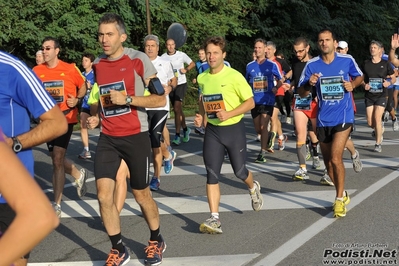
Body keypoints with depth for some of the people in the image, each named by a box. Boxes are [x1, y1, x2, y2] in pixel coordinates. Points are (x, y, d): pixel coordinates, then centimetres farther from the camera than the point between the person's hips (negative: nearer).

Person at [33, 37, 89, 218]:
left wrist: (77, 100, -10)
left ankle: (56, 205, -1)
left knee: (57, 159, -10)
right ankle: (79, 175, 47)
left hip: (66, 119, -4)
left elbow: (82, 87, 8)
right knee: (57, 158, 15)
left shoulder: (70, 69, -7)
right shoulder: (37, 71, 0)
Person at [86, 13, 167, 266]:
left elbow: (160, 99, -11)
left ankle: (157, 241, 34)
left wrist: (127, 98, -21)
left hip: (135, 137, -4)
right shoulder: (96, 65, 6)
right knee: (104, 194, -7)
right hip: (107, 139, 4)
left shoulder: (138, 60, -10)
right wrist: (94, 116, 1)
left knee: (141, 194, 8)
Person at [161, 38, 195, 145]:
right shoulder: (163, 57, 0)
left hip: (181, 84, -3)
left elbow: (192, 63, 7)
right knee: (178, 110, 13)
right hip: (170, 85, 3)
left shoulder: (181, 55, -4)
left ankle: (177, 135, -10)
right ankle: (185, 129, 32)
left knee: (177, 109, -14)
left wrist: (186, 69, -12)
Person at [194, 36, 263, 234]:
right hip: (212, 130, 4)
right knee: (212, 174, -6)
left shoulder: (234, 76, -14)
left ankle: (253, 188, 45)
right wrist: (200, 116, 0)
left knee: (239, 171, 9)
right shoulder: (202, 78, 2)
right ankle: (214, 219, -5)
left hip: (233, 129, -3)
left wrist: (229, 114, -23)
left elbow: (250, 102, -11)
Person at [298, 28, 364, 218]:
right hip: (323, 120, 3)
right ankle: (342, 194, 35)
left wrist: (353, 84, -9)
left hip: (343, 117, -3)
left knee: (335, 158, -16)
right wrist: (310, 84, -21)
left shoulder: (347, 60, -6)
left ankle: (339, 200, 0)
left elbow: (360, 77, 12)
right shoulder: (312, 65, -4)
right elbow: (301, 93, 0)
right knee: (328, 162, 12)